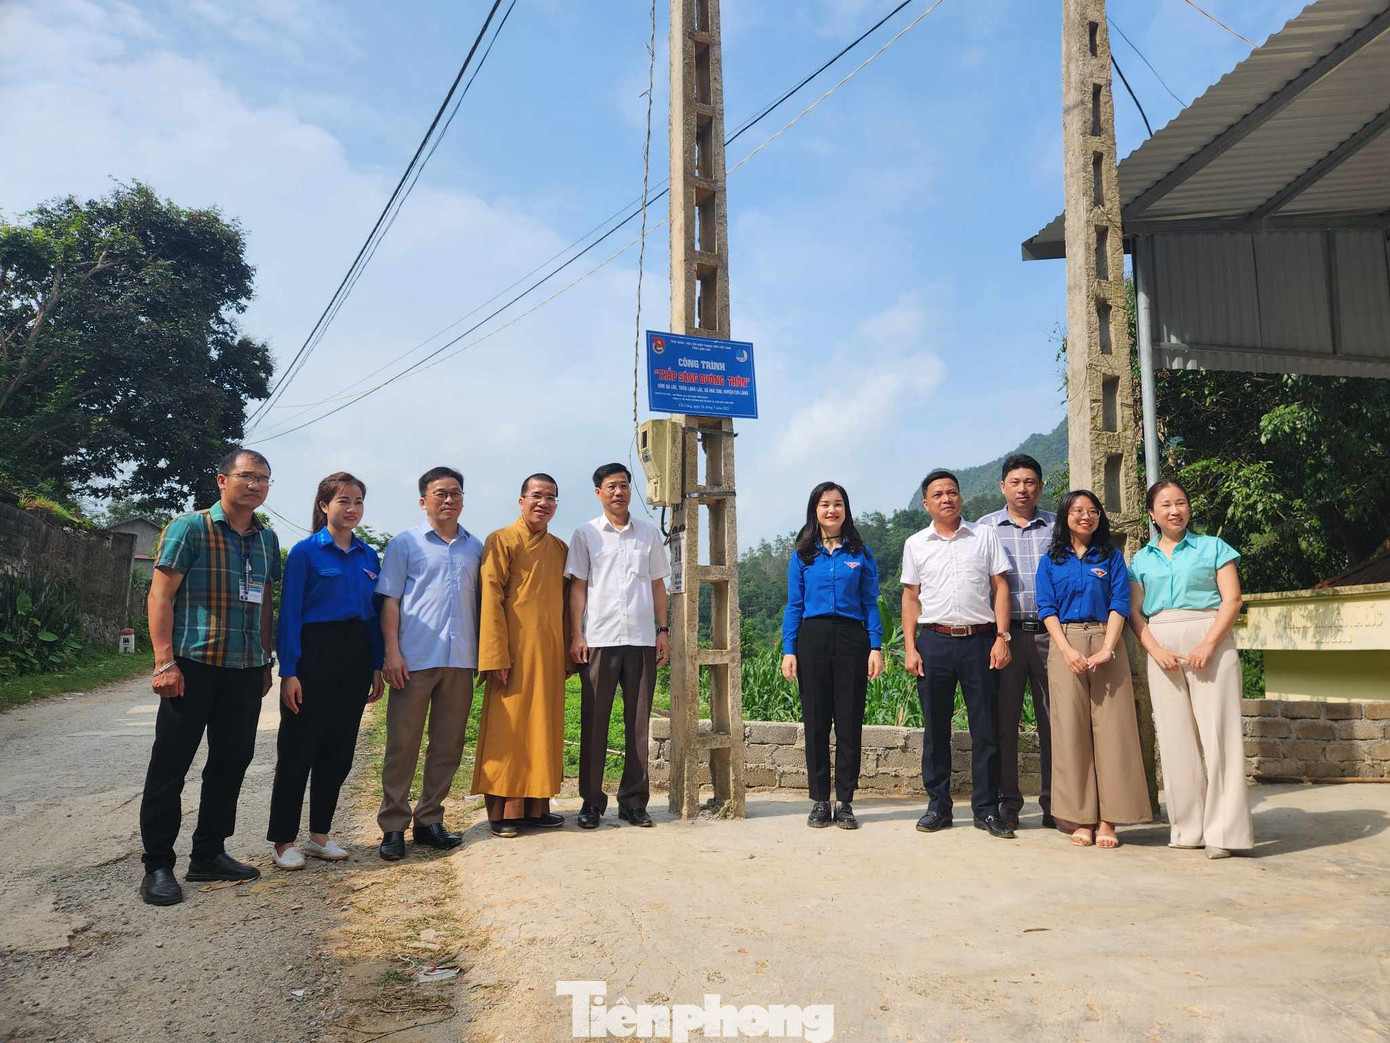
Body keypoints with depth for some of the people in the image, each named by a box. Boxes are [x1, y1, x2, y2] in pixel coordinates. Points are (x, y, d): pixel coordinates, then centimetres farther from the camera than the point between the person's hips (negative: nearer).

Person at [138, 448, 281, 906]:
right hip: (194, 665, -6)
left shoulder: (267, 538, 12)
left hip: (247, 670, 6)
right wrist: (165, 661, -15)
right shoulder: (190, 528, -4)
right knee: (171, 764, 1)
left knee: (231, 761, 11)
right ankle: (157, 865, 13)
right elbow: (160, 596, -8)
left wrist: (267, 661, 15)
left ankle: (208, 854, 25)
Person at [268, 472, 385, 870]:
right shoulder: (305, 551, -5)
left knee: (339, 751, 10)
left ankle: (320, 835, 23)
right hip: (315, 655, -5)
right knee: (298, 751, 0)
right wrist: (289, 671, -14)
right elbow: (290, 614, -8)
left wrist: (377, 666, 9)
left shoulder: (369, 557, 10)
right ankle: (283, 841, 12)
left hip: (355, 657, 5)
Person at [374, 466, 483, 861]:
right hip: (414, 659, -3)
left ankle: (429, 820, 21)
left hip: (461, 659, 4)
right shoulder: (405, 543, 5)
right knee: (402, 743, 1)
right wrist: (392, 652, -8)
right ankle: (393, 825, 12)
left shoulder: (475, 547, 14)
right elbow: (390, 601, 1)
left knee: (448, 744, 9)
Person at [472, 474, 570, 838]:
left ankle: (534, 806, 17)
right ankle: (501, 810, 7)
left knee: (544, 729, 9)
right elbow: (491, 599, -10)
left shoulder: (560, 548, 15)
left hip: (550, 654, 6)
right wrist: (496, 657, -16)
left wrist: (567, 651, 13)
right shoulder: (502, 541, -3)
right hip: (515, 652, -6)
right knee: (507, 729, -2)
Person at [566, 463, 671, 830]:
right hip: (599, 640, -2)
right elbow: (577, 587, 3)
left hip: (642, 640, 2)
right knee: (594, 721, 2)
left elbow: (658, 584, 14)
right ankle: (592, 801, 12)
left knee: (638, 723, 5)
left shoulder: (649, 533, 12)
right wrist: (576, 635, -5)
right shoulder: (586, 535, 6)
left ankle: (634, 800, 14)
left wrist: (663, 630, 7)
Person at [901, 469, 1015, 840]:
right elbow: (911, 597, 10)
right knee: (935, 727, 5)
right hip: (934, 642, 1)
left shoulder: (984, 536, 7)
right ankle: (938, 806, 16)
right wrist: (910, 648, 2)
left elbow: (1000, 587, 5)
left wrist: (1001, 637, -5)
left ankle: (987, 809, 12)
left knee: (986, 728, 2)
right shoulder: (915, 544, 9)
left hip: (980, 640, -1)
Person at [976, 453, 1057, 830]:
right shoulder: (986, 527, 9)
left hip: (1049, 632, 1)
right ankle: (1007, 801, 12)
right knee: (1004, 720, 2)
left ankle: (1053, 802, 12)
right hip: (1004, 633, -1)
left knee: (1053, 718, 2)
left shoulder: (1057, 526, 12)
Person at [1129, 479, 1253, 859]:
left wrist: (1208, 644, -14)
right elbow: (1134, 613, 10)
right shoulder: (1141, 560, 15)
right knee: (1175, 737, 2)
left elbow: (1232, 599, -1)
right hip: (1163, 648, 3)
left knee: (1216, 731, -6)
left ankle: (1222, 830, -1)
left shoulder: (1213, 547, 8)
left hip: (1210, 644, -2)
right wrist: (1156, 650, -7)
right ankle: (1189, 827, 10)